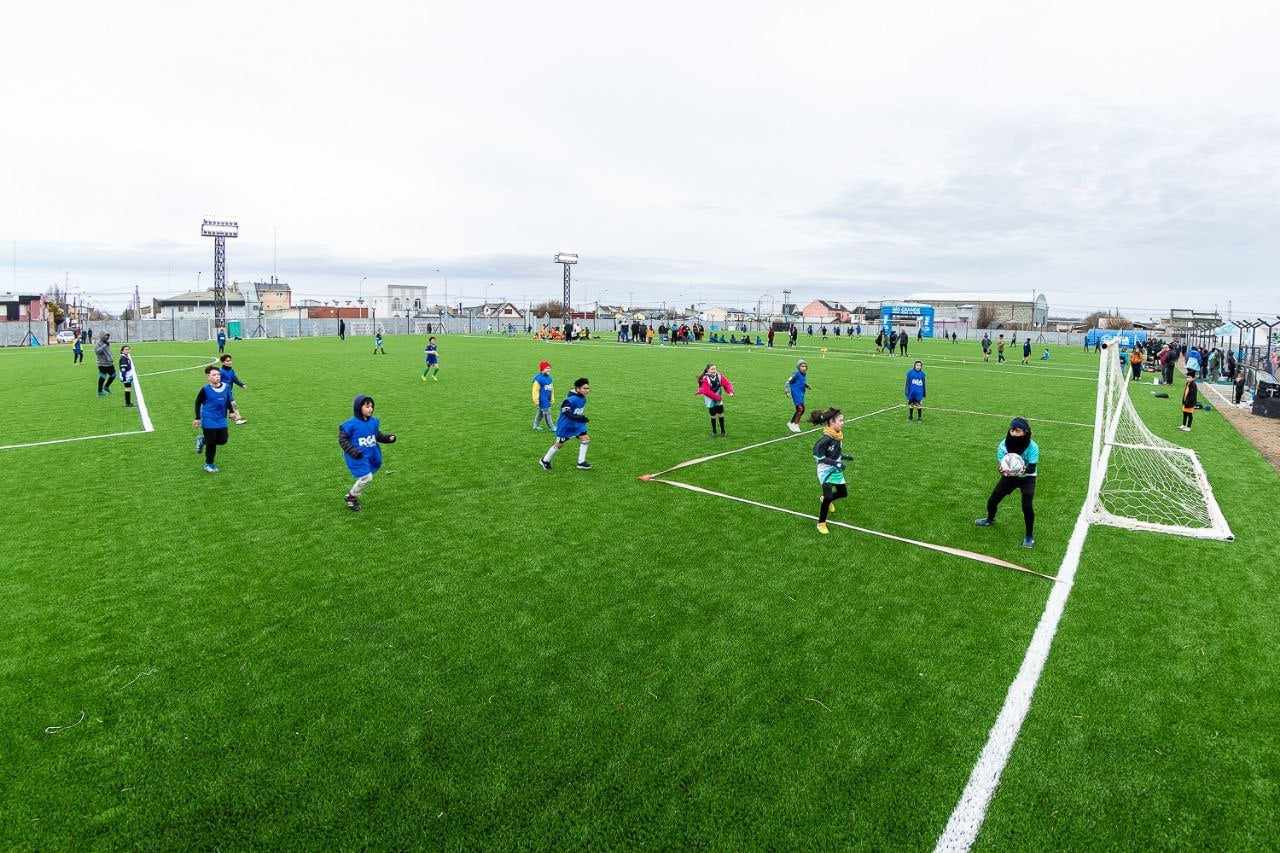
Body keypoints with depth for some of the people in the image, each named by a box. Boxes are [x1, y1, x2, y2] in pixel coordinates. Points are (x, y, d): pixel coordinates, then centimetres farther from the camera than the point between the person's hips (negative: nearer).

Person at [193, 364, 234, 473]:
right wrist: (197, 418, -1)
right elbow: (198, 402, -1)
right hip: (208, 421, -4)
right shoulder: (205, 389, -12)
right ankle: (208, 464, 21)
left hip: (221, 420, 4)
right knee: (211, 443, 0)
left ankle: (203, 440, 32)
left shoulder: (226, 387, -2)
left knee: (222, 440, 3)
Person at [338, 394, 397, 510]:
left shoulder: (374, 421, 3)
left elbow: (378, 435, 17)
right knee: (367, 478, -12)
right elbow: (342, 439, -10)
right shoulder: (351, 424, -16)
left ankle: (352, 494, 38)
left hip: (371, 456, 7)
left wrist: (388, 437, -1)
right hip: (358, 457, -7)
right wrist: (353, 451, -21)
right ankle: (351, 497, 11)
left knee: (365, 478, 15)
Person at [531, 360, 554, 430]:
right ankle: (551, 426, 6)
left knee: (540, 412, 16)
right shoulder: (538, 379, -18)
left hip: (548, 399, 9)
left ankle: (536, 426, 27)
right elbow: (535, 390, -15)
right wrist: (536, 400, -14)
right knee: (546, 412, -3)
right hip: (542, 400, -9)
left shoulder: (549, 377, 9)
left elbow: (551, 388, 19)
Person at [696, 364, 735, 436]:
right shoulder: (705, 379, -19)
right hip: (711, 402, -3)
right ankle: (714, 431, 25)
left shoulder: (719, 377, -7)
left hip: (719, 401, 3)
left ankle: (722, 431, 20)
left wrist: (730, 392, -28)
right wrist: (718, 397, -25)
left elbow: (727, 383, -9)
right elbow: (707, 392, -26)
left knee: (721, 415, 5)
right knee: (713, 416, 5)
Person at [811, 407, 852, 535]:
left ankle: (827, 499, 48)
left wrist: (845, 456, 1)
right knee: (828, 497, -13)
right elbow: (817, 455, -26)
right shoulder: (826, 438, -26)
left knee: (843, 493, 17)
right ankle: (821, 523, 5)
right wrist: (835, 463, -29)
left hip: (836, 471, 8)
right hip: (826, 471, -8)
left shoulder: (839, 435, -1)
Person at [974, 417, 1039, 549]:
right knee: (992, 500, 6)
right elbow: (999, 464, -20)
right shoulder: (1004, 444, -22)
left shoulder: (1032, 447, -29)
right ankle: (990, 519, 41)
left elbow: (1032, 469, -29)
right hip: (1009, 476, 3)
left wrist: (1023, 470, -50)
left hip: (1027, 478, -3)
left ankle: (1029, 536, 4)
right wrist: (1002, 469, -43)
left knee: (1027, 506, -19)